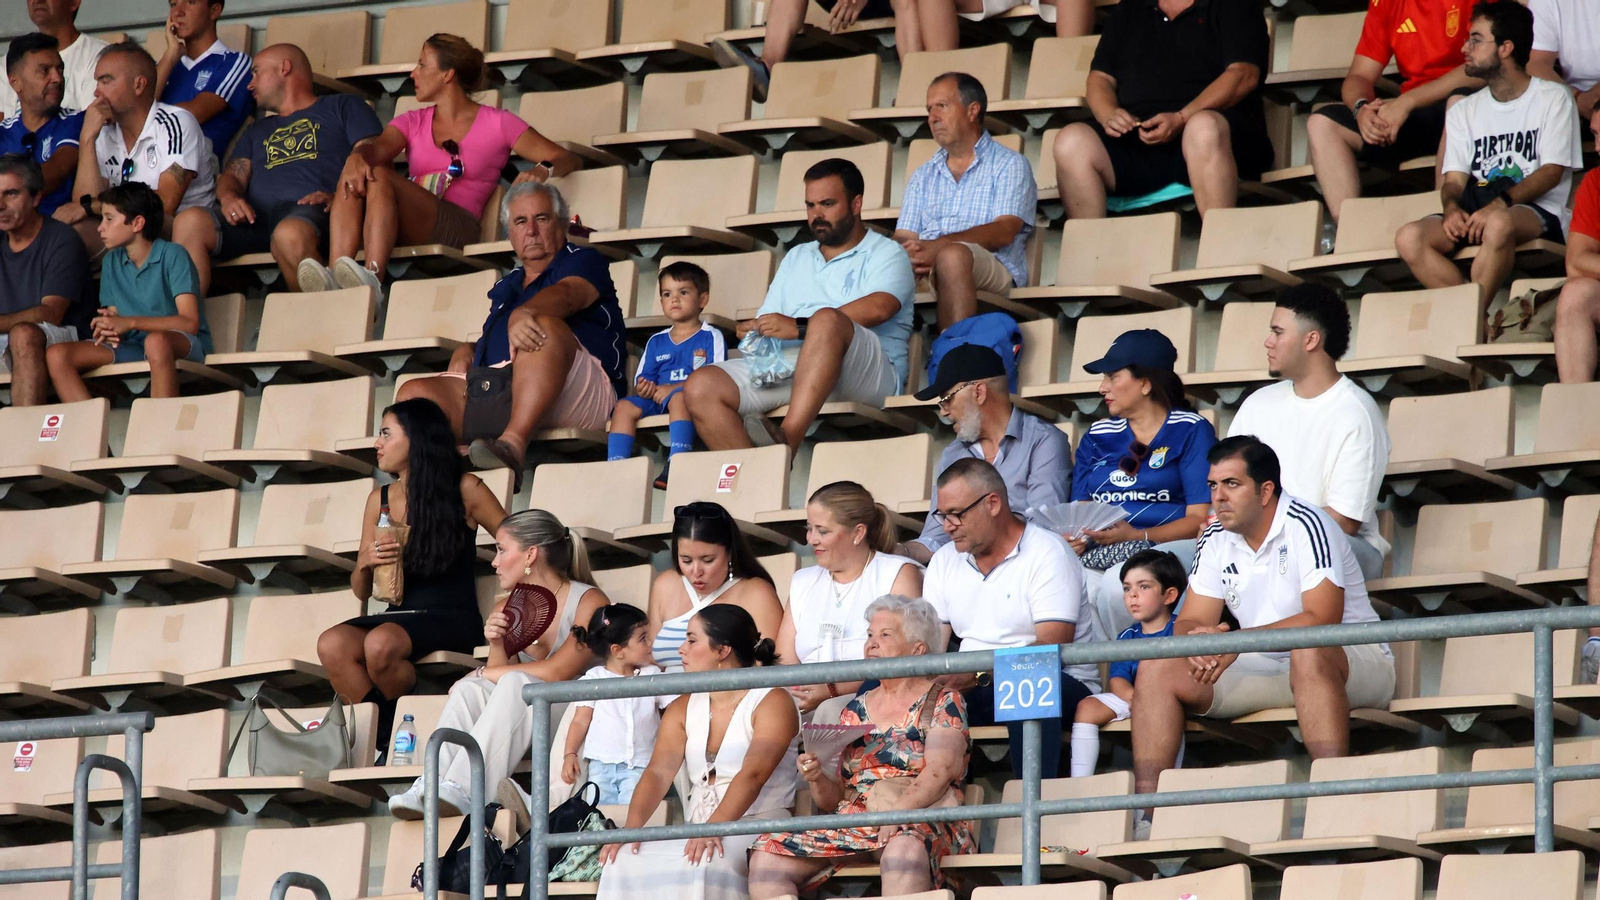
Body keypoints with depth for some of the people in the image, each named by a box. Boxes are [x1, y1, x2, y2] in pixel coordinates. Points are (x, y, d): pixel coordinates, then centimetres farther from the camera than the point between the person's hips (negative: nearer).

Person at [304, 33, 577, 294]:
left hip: (457, 229, -4)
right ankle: (337, 278, -43)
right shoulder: (412, 122, 24)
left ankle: (372, 278, -50)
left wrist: (542, 171, -19)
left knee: (379, 176, -29)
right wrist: (358, 155, -24)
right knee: (355, 174, -25)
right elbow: (379, 146, 2)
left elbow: (565, 159, 6)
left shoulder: (496, 124, 11)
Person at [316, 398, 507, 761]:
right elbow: (360, 592, 15)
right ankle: (384, 736, -15)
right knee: (332, 644, -28)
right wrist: (365, 564, -8)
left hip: (451, 619, -4)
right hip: (399, 616, 4)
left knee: (380, 644, -36)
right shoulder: (380, 500, 12)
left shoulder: (464, 492, 0)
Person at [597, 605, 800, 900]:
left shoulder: (771, 702, -2)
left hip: (757, 829, -5)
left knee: (701, 866, -37)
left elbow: (753, 774, -18)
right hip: (695, 829, 5)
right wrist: (632, 827, -18)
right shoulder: (683, 709, 17)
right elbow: (658, 772, 2)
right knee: (625, 861, -23)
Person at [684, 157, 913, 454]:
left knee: (827, 319, -39)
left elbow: (877, 308, -11)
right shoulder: (797, 258, 32)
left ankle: (787, 439, -50)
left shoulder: (884, 254, 11)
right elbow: (768, 319, 26)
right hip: (785, 364, 6)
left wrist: (800, 328, -18)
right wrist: (752, 333, -1)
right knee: (700, 387, -18)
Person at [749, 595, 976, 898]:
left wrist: (900, 809, -27)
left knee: (904, 847, -42)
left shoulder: (943, 702, 7)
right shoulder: (856, 710, 21)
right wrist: (817, 779, -4)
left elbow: (941, 768, -11)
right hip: (852, 825, 5)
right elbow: (831, 799, 19)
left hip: (921, 820, -5)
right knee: (765, 858, -17)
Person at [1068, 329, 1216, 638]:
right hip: (1098, 554, 4)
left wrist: (1135, 536, -18)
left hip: (1169, 549, -4)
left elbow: (1199, 519, -4)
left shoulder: (1190, 430, 4)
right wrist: (1076, 537, -6)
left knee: (1120, 581, -38)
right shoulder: (1097, 436, 22)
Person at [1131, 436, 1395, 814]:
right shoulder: (1216, 540, 5)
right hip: (1266, 670, 7)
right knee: (1157, 668, -8)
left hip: (1354, 659, -7)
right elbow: (1190, 622, 5)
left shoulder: (1306, 525, -16)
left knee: (1308, 653, -41)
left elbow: (1323, 619, -26)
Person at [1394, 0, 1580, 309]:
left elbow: (1552, 172, -7)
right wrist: (1452, 207, -16)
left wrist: (1500, 204, -22)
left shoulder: (1552, 99, 4)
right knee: (1409, 238, -24)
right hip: (1477, 209, 5)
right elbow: (1454, 179, 10)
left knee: (1499, 222, -41)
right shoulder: (1464, 112, 19)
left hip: (1538, 213, -5)